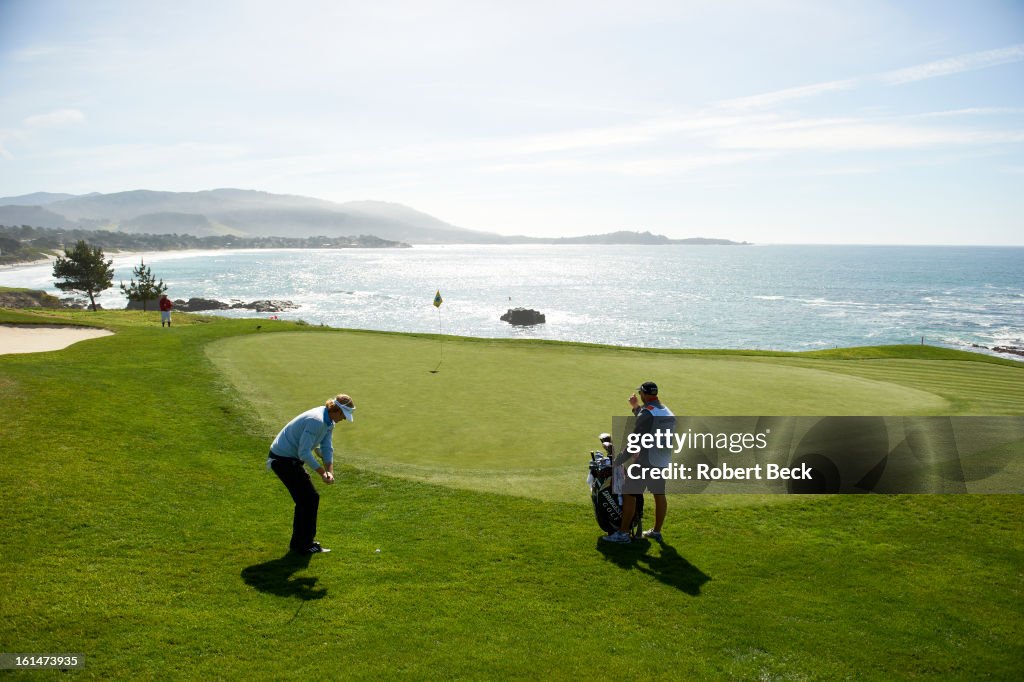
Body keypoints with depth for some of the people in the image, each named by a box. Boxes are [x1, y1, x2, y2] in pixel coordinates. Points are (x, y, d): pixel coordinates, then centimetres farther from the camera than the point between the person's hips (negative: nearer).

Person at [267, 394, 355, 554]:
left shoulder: (329, 422, 5)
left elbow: (327, 448, 5)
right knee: (310, 498, -8)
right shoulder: (316, 421, -27)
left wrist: (329, 471, -9)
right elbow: (304, 453, -27)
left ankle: (298, 542, 24)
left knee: (305, 499, 14)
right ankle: (304, 544, 1)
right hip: (283, 459, -10)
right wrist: (323, 472, -21)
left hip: (292, 458, 10)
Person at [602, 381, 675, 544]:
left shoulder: (647, 413, -15)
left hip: (645, 462, -8)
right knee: (659, 495, 15)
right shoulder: (668, 413, 10)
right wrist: (636, 408, 25)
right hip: (663, 462, 8)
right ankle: (656, 531, 25)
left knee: (629, 494, -1)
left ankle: (623, 533, 1)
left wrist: (618, 461, -11)